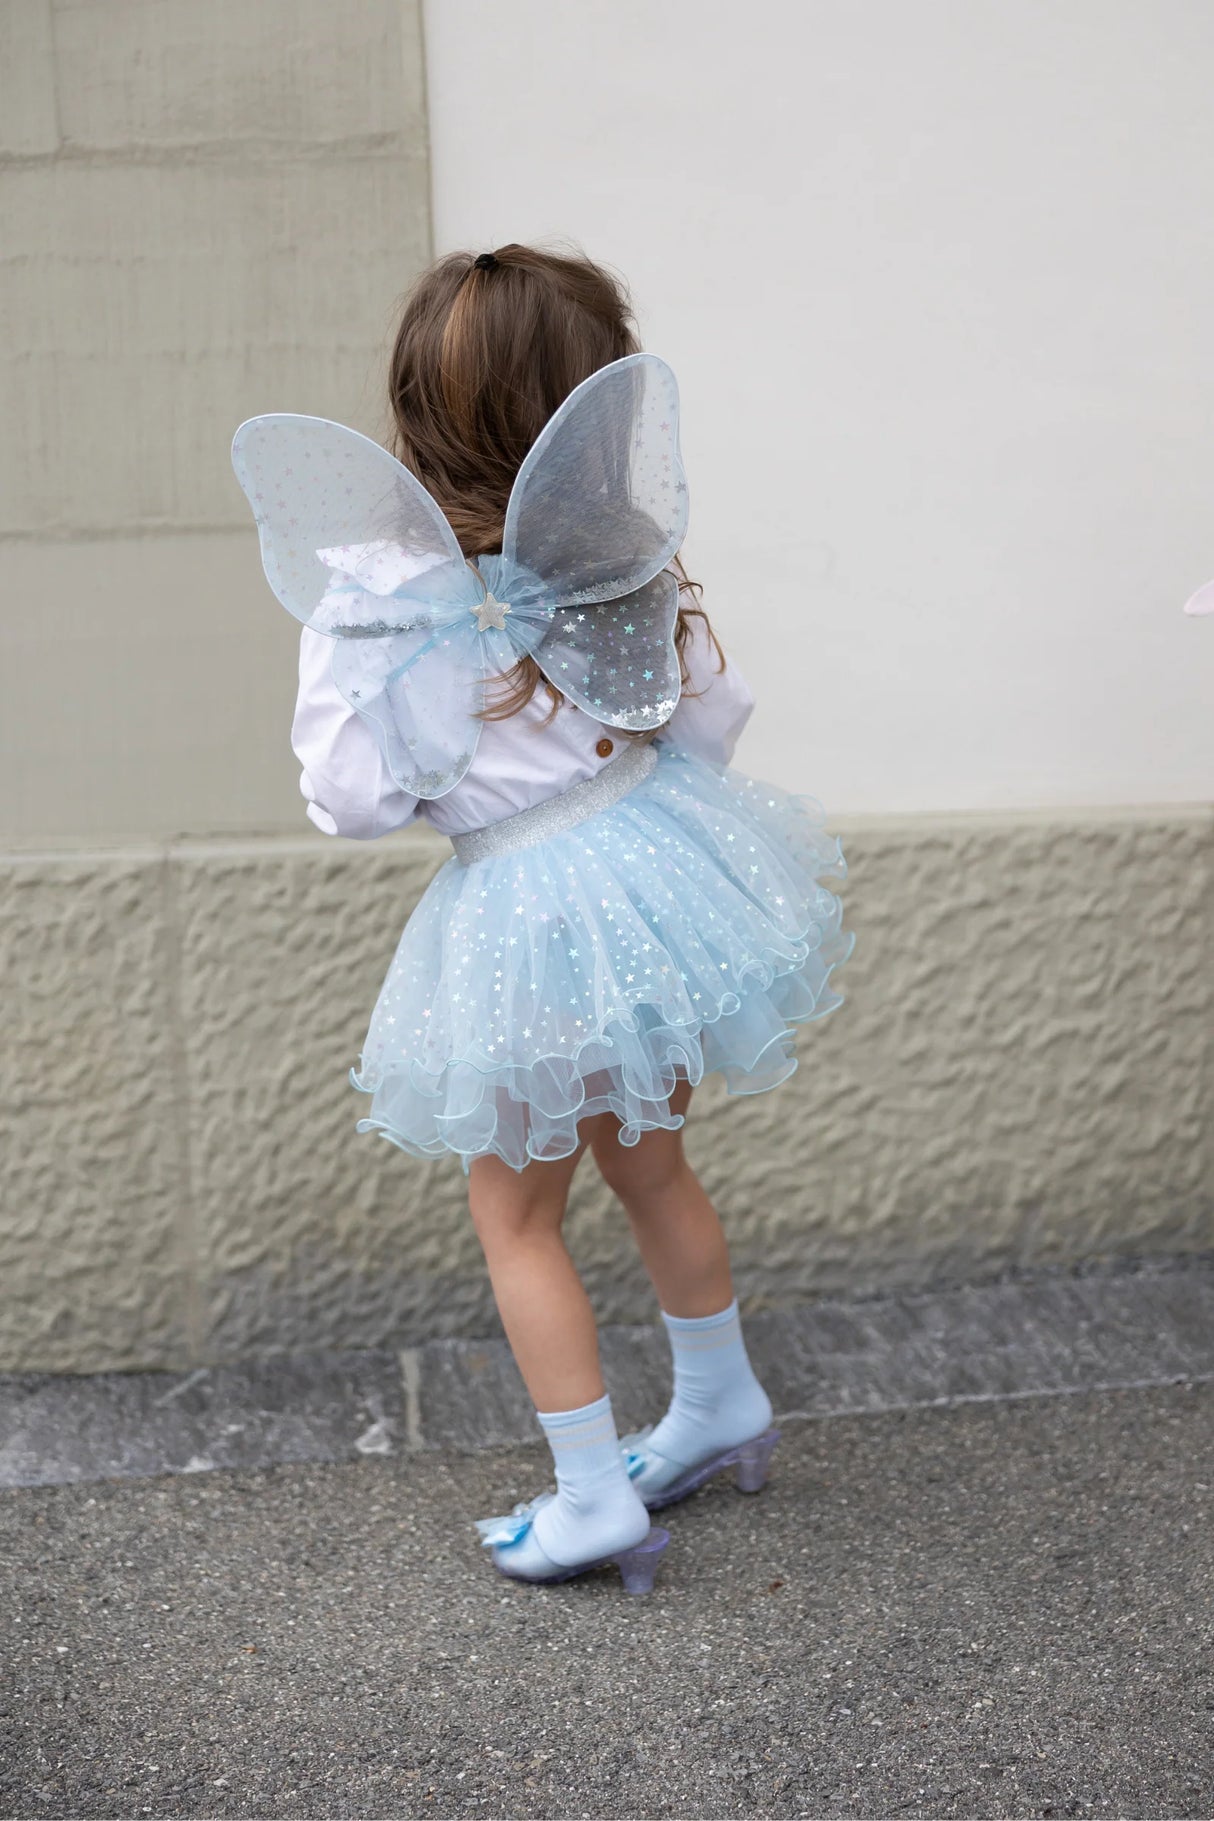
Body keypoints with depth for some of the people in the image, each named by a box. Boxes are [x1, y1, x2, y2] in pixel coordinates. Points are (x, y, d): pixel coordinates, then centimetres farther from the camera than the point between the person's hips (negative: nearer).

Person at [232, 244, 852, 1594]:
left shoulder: (374, 594, -18)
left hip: (522, 915, -5)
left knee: (517, 1216, 14)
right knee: (648, 1164, 26)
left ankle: (595, 1498, 21)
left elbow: (354, 799, -14)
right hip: (655, 860, 5)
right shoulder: (628, 567, -8)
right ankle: (720, 1408, 45)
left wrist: (328, 654, 1)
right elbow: (712, 722, 1)